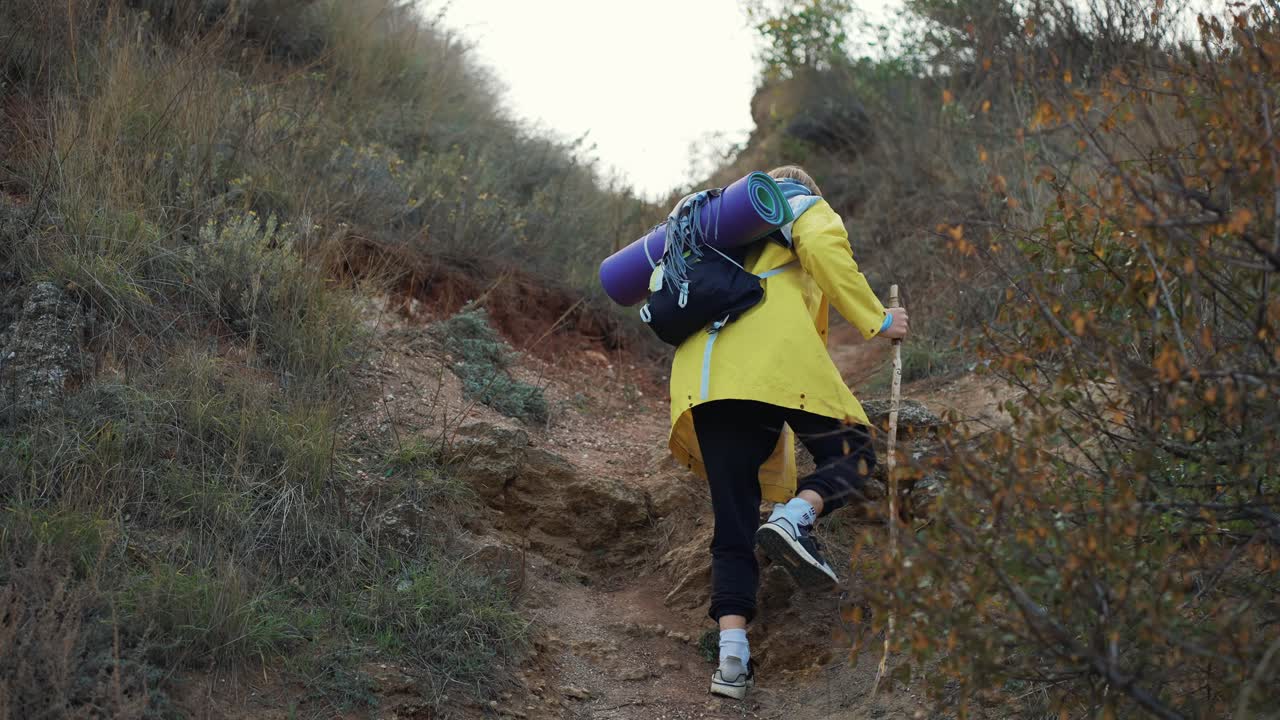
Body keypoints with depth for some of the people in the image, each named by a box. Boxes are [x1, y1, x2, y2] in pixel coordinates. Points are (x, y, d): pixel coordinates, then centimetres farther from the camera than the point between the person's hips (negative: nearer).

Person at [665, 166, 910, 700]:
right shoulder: (806, 206, 20)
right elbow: (823, 247, -4)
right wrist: (875, 320, -1)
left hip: (701, 374, 5)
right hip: (774, 357, -5)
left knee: (734, 522, 5)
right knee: (850, 453, 12)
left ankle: (732, 653, -9)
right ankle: (795, 517, -19)